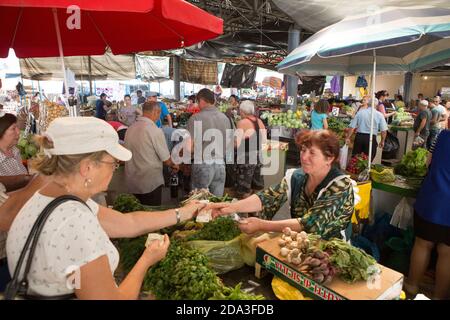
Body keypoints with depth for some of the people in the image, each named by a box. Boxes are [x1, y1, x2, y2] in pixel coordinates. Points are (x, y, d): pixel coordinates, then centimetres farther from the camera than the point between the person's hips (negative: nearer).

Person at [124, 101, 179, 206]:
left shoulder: (130, 129, 2)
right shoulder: (155, 130, -16)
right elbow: (166, 159, -11)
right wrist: (173, 165, 12)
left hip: (132, 182, 6)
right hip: (151, 183, -6)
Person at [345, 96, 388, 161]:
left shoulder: (360, 112, 1)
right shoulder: (379, 115, -1)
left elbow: (352, 127, -1)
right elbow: (384, 130, -2)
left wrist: (347, 138, 7)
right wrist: (382, 141, 11)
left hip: (359, 136, 1)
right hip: (371, 138, -1)